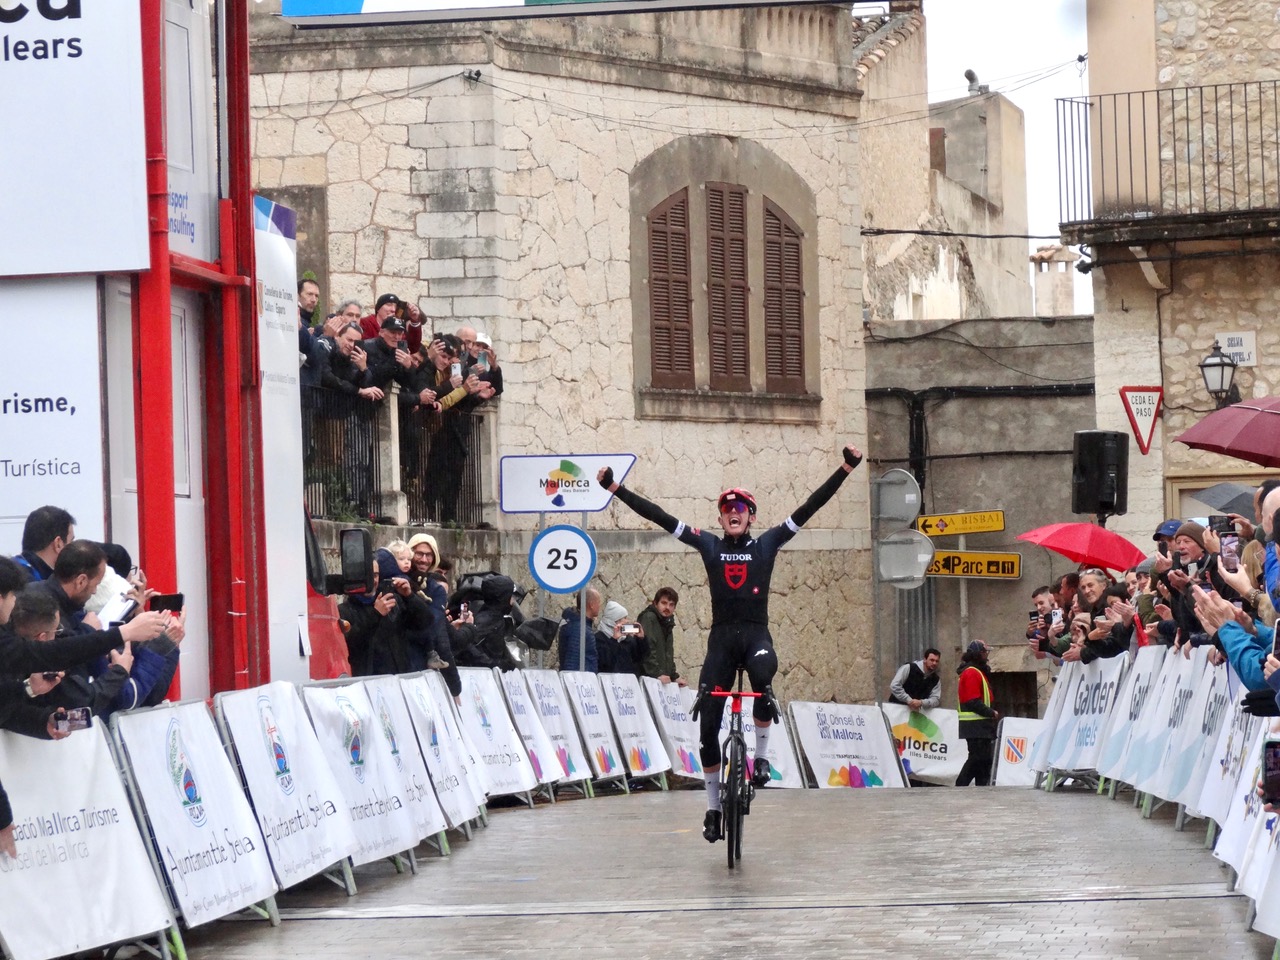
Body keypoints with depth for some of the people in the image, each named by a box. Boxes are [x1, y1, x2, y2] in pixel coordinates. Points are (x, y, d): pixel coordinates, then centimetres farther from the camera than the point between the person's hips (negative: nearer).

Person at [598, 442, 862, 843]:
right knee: (708, 724, -2)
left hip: (756, 633, -2)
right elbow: (659, 517, 2)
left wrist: (846, 469, -7)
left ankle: (762, 754, -16)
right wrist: (616, 488, -2)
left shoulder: (767, 543, 4)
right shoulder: (708, 545, 6)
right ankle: (713, 807, 11)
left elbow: (810, 507, -1)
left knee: (762, 675, -37)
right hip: (721, 637, 2)